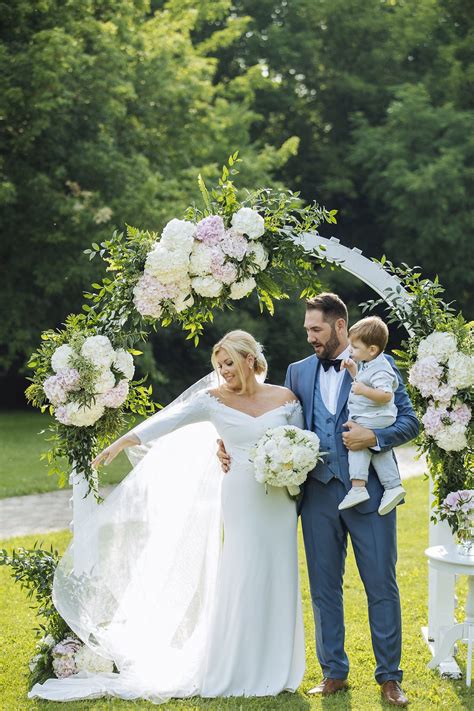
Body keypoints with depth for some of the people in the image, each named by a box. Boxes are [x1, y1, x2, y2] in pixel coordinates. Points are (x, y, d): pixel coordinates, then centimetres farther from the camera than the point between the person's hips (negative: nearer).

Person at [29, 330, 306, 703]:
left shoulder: (286, 398, 4)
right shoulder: (215, 399, 0)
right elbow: (170, 420, -10)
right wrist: (121, 442, -19)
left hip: (280, 502, 1)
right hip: (241, 500, -1)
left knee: (277, 580, 4)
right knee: (239, 579, -3)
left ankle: (275, 671, 14)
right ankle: (235, 673, 6)